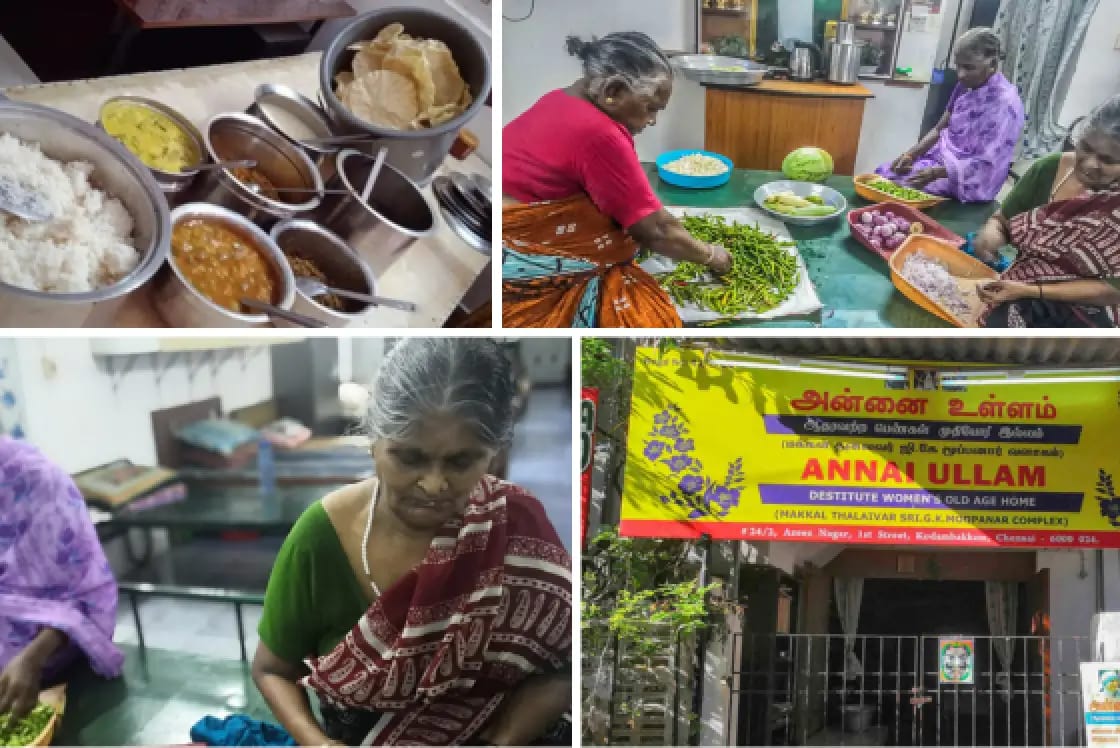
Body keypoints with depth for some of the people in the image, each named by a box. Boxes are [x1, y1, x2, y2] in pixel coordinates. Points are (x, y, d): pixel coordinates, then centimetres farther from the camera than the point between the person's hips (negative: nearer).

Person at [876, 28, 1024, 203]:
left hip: (970, 180, -8)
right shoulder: (966, 86, 4)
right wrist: (911, 155, -7)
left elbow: (987, 164, -24)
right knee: (884, 173, -5)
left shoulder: (1005, 103, -21)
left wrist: (936, 173, -32)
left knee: (900, 188, -22)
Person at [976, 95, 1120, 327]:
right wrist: (991, 232, -18)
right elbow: (1002, 219, 7)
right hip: (1015, 302, 3)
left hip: (1084, 318, -3)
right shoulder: (1049, 169, -4)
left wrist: (1029, 291, -22)